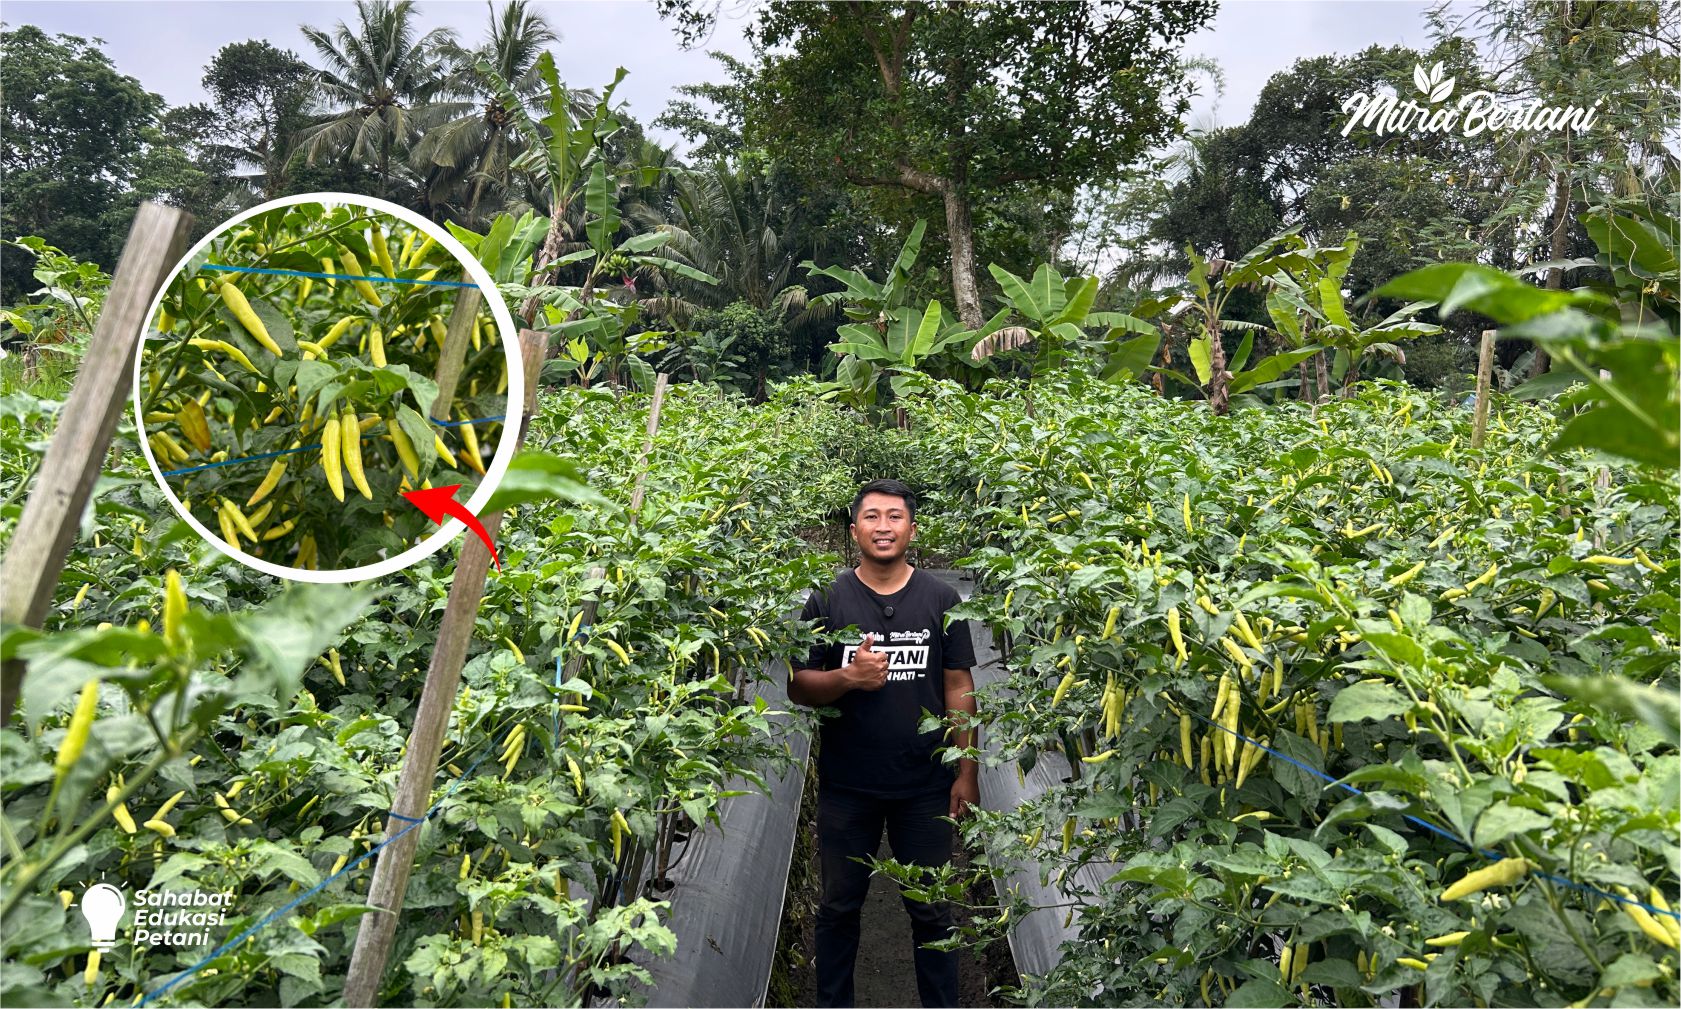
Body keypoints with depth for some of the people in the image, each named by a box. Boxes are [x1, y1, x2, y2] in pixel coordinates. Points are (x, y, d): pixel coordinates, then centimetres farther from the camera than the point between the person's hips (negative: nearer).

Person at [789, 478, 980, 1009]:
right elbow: (798, 687, -2)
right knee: (839, 906, 14)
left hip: (925, 786, 0)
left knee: (932, 910, 12)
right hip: (846, 786, 0)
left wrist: (966, 772, -2)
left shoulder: (941, 599, 0)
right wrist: (848, 677, -21)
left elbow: (959, 687, 1)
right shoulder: (826, 600, -2)